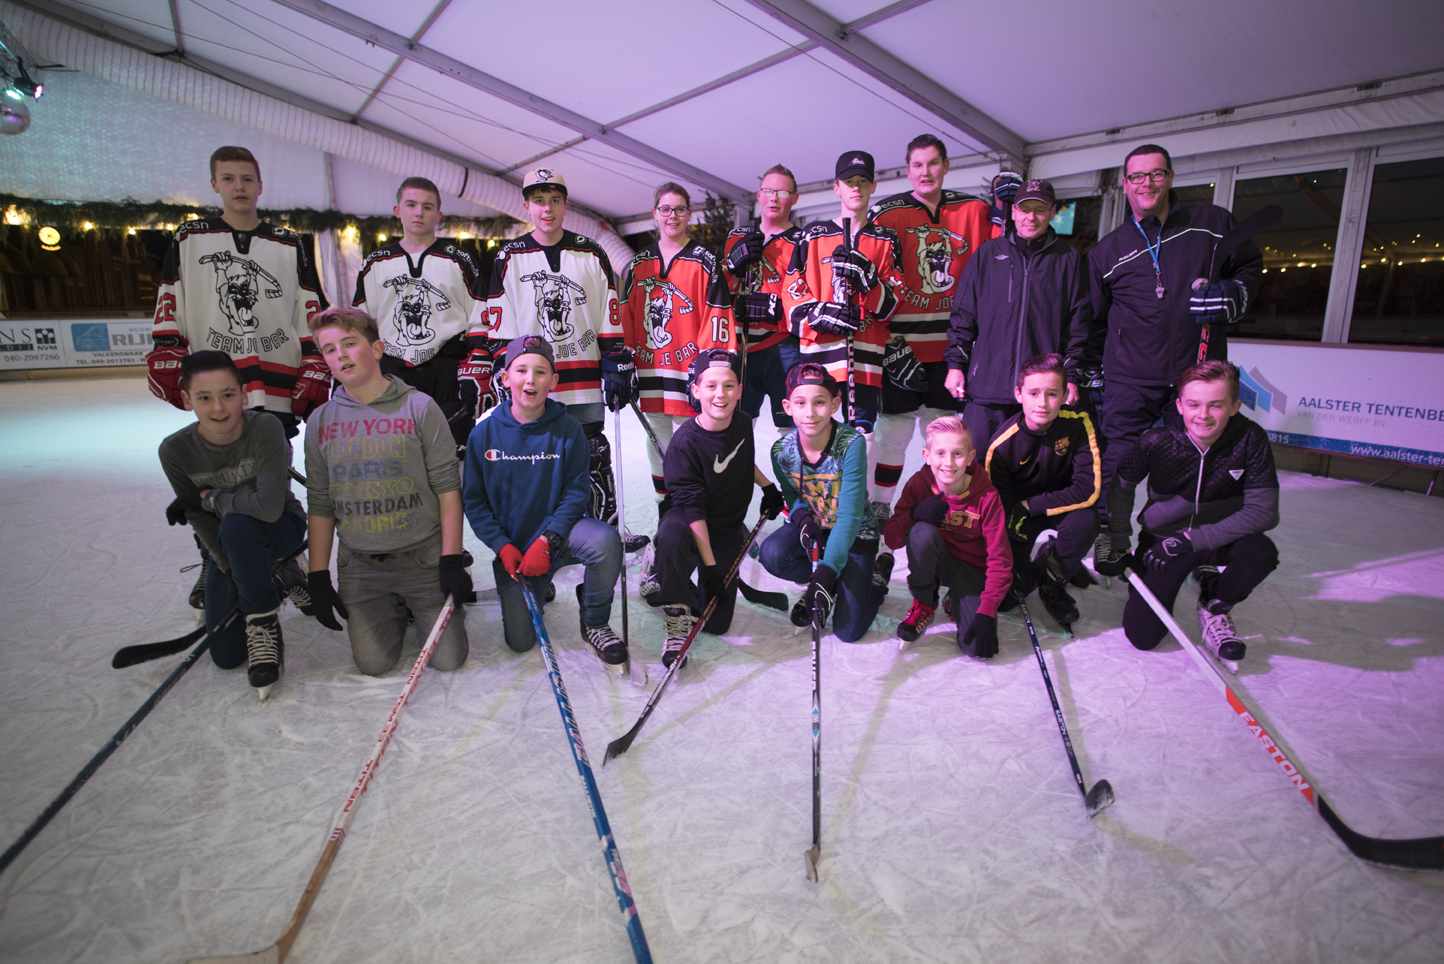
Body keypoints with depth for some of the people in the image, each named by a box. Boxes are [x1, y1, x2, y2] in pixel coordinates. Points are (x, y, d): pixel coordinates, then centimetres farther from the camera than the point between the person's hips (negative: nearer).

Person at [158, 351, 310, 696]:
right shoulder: (175, 451, -16)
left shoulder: (265, 428, -28)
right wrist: (239, 575, -16)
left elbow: (269, 506, -34)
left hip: (282, 529, -4)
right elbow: (200, 520, -9)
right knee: (226, 655, 1)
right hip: (227, 547, 4)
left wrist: (213, 498, -19)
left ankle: (263, 622, -17)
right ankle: (281, 579, 27)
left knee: (236, 527, -39)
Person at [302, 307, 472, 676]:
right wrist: (318, 576, 4)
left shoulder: (419, 407, -8)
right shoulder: (320, 422, 3)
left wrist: (452, 560, -12)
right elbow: (320, 506, 7)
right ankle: (397, 610, 30)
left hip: (423, 558, -2)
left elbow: (447, 488, -8)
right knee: (374, 664, 1)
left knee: (449, 659, -1)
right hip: (360, 565, 3)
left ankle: (417, 604, 28)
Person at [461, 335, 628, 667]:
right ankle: (538, 590, 32)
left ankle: (595, 624, -10)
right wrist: (503, 547, -13)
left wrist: (546, 540, -23)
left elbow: (577, 491, -11)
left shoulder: (568, 429, -9)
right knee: (520, 641, -3)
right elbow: (474, 501, -1)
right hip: (512, 546, 2)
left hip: (558, 530, -1)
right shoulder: (485, 433, -5)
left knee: (605, 540, -36)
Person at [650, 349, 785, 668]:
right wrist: (709, 564, -26)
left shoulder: (744, 425, -3)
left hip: (729, 529, 5)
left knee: (716, 623, -4)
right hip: (687, 523, -4)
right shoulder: (685, 442, -21)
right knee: (671, 535, -43)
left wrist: (768, 486, 18)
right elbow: (691, 508, -24)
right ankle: (677, 617, -19)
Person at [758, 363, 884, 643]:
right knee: (772, 554, -31)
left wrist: (827, 571, -36)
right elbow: (793, 496, 3)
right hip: (811, 526, 3)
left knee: (848, 630, -10)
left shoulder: (852, 443, -27)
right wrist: (801, 516, -23)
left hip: (854, 534, -3)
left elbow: (849, 516, -28)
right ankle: (831, 586, 2)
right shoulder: (781, 451, -15)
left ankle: (875, 577, 23)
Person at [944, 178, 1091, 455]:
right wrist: (956, 364, 1)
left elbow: (1078, 323, 6)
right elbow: (963, 314, 7)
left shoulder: (1068, 259, 7)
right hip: (986, 383, 0)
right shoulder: (988, 254, 8)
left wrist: (1071, 375, 2)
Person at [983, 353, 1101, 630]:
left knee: (1086, 521, -35)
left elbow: (1089, 489, -23)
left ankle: (1053, 584, -6)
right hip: (1021, 525, -1)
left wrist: (1029, 505, -23)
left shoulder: (1078, 424, -19)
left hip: (1062, 513, 1)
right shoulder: (1003, 444, -21)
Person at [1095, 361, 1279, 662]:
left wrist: (1192, 539, -28)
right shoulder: (1157, 442, -20)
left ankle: (1215, 607, 0)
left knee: (1261, 552, -34)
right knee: (1141, 635, -11)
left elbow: (1263, 511, -21)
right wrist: (1117, 545, -8)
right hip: (1162, 539, -1)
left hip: (1219, 538, 1)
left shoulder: (1250, 439, -19)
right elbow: (1121, 487, -4)